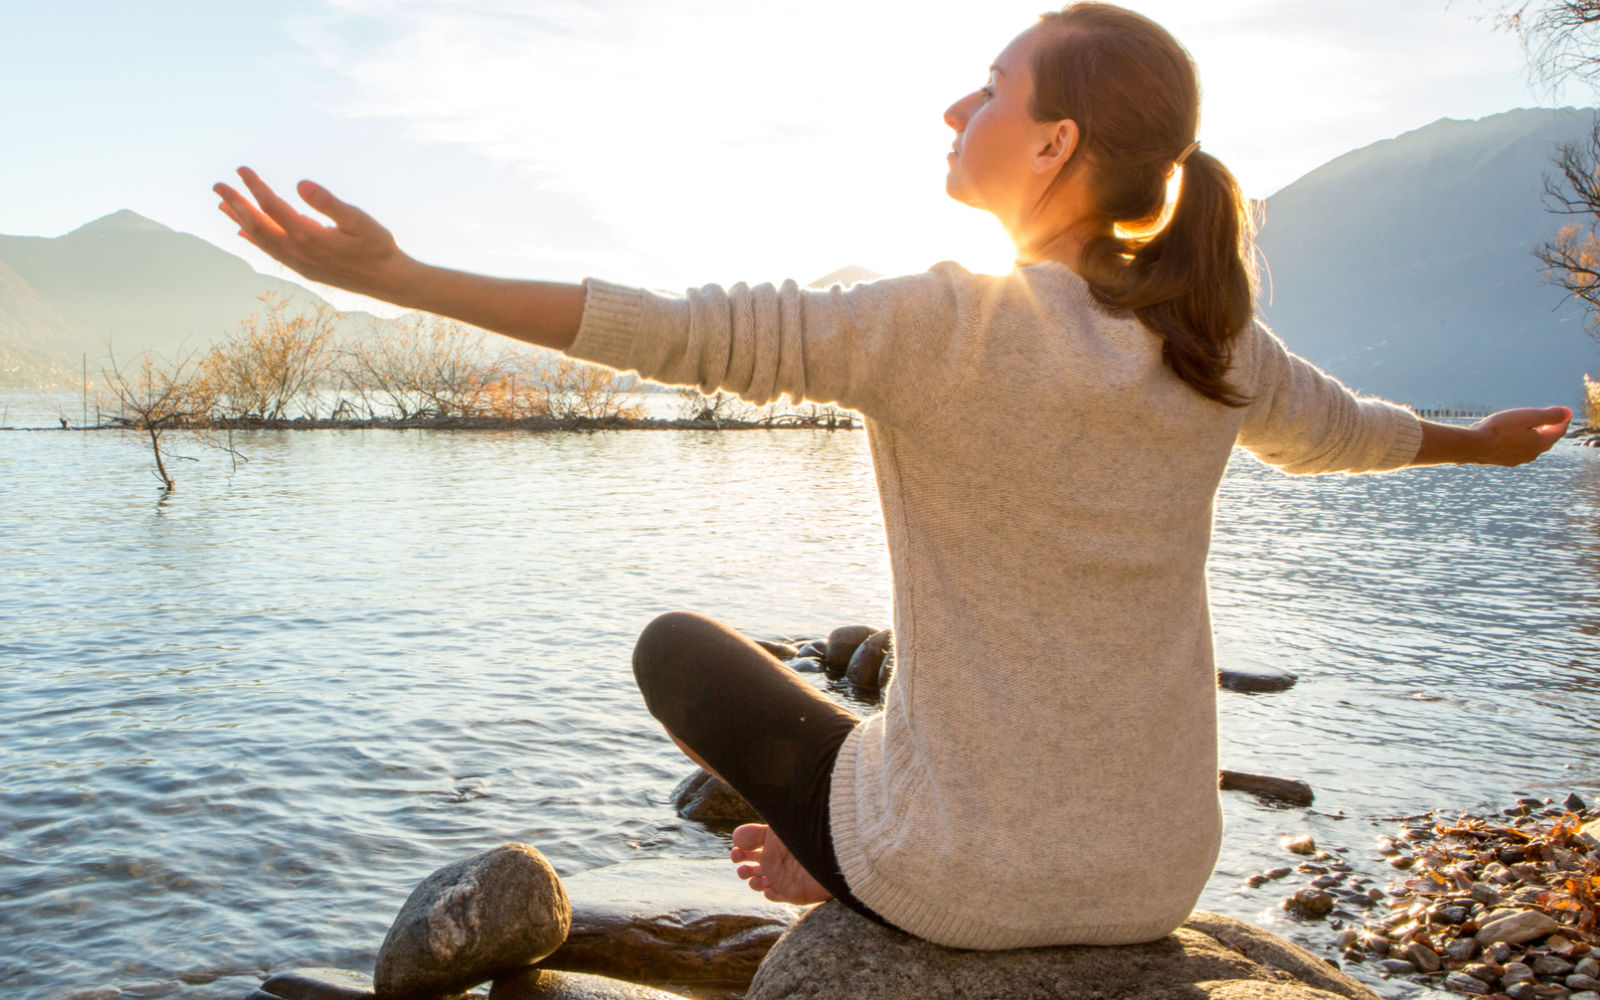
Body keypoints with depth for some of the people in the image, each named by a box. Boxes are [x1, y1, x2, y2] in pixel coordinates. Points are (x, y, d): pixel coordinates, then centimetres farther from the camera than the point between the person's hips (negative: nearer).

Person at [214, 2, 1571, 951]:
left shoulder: (941, 324, -20)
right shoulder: (1216, 343, -3)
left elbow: (684, 331, -26)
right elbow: (1341, 429, 16)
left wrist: (396, 274, -25)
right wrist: (1485, 439, 38)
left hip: (963, 883, -5)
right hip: (1155, 882, 6)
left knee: (677, 644, 18)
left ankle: (832, 854, 30)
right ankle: (829, 857, 37)